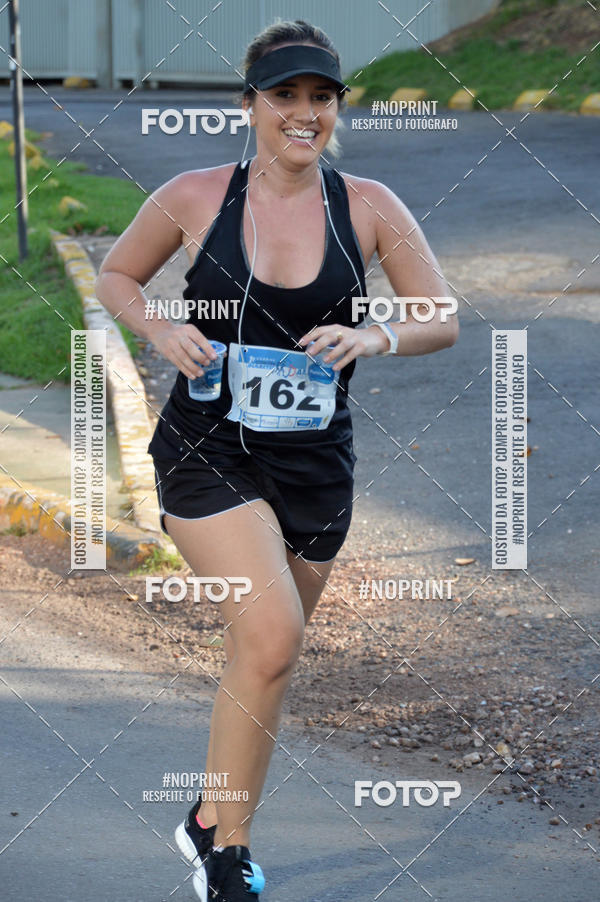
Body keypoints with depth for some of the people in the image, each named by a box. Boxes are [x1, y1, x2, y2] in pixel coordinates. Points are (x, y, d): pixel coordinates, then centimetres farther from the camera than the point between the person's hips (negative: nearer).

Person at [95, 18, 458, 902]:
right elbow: (114, 275, 9)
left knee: (263, 657, 13)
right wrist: (162, 331, -10)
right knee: (272, 636, -21)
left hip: (316, 464, 3)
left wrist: (377, 337, -19)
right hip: (207, 454, -3)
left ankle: (214, 825, 35)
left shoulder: (369, 208, -2)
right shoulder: (195, 197, -5)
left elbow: (444, 321, 2)